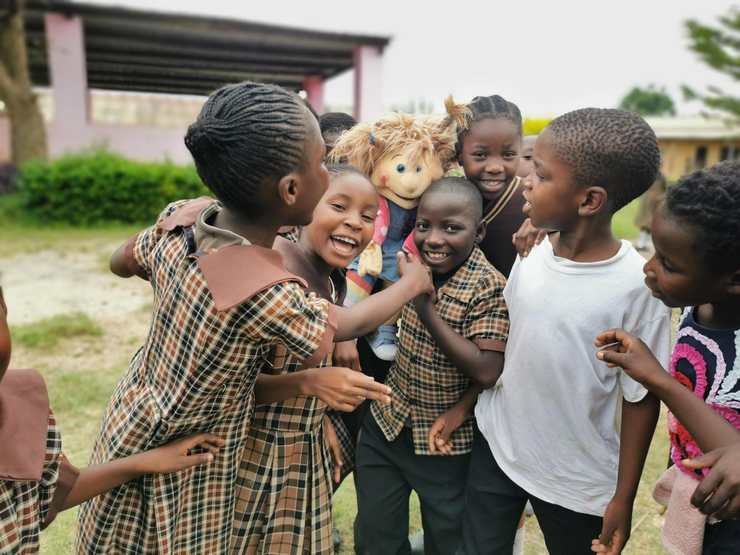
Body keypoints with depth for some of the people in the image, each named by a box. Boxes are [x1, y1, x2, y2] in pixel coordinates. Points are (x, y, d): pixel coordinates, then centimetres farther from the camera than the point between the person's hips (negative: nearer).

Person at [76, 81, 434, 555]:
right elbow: (350, 325, -15)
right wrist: (413, 283, 1)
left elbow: (122, 263, 7)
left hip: (129, 421, 6)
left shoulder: (181, 217, -15)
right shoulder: (268, 294, -36)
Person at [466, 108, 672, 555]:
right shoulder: (532, 249, -9)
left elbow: (642, 399, -12)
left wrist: (624, 499, -5)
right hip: (493, 449, 4)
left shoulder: (638, 286, -21)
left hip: (577, 481, -4)